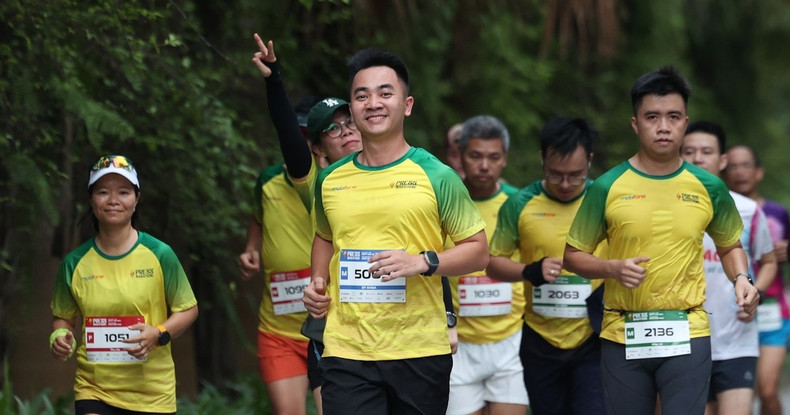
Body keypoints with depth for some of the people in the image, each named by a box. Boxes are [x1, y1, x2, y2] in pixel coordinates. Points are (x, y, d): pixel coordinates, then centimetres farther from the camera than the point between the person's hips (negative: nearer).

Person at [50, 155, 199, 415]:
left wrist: (159, 334, -16)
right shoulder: (75, 263, 0)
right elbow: (63, 317, 14)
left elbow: (188, 309, 2)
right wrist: (60, 336, -8)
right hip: (93, 389, 1)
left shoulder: (159, 254, -5)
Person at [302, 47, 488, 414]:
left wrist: (424, 262, -16)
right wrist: (318, 282, 9)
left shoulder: (436, 176, -2)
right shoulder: (330, 180, 9)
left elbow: (478, 250, 0)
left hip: (420, 353, -2)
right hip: (346, 352, 2)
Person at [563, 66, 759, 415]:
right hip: (623, 337, 0)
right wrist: (613, 268, -14)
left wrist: (741, 279, -1)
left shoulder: (709, 188, 3)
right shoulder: (607, 187, -2)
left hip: (687, 335, 0)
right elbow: (573, 255, 5)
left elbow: (729, 245, 19)